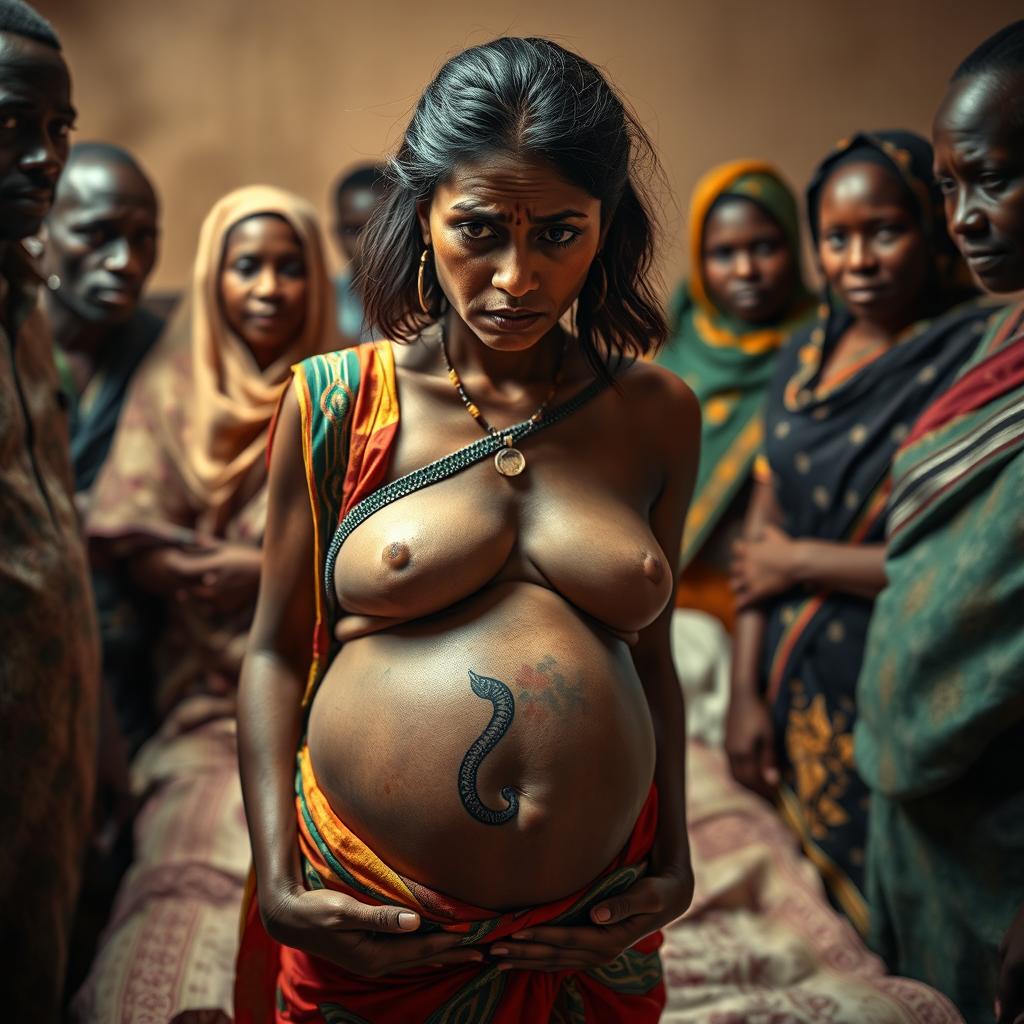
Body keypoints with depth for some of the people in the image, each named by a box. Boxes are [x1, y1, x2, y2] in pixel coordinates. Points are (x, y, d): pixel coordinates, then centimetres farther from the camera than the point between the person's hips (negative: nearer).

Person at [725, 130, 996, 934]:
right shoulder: (808, 354, 7)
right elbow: (766, 525, 8)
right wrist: (746, 691, 4)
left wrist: (802, 562, -11)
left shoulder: (977, 356, -13)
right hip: (795, 699, 6)